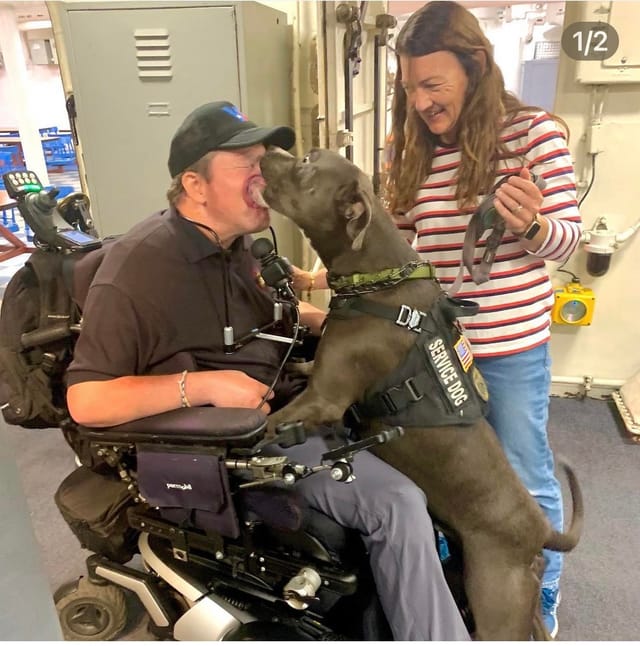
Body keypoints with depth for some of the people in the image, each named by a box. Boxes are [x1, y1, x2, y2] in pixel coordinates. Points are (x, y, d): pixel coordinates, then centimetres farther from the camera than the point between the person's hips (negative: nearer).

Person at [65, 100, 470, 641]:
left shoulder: (232, 244, 5)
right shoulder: (139, 268, -21)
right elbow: (85, 401, -22)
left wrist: (331, 322, 8)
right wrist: (204, 384, -29)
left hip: (282, 400, 9)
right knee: (396, 503, -20)